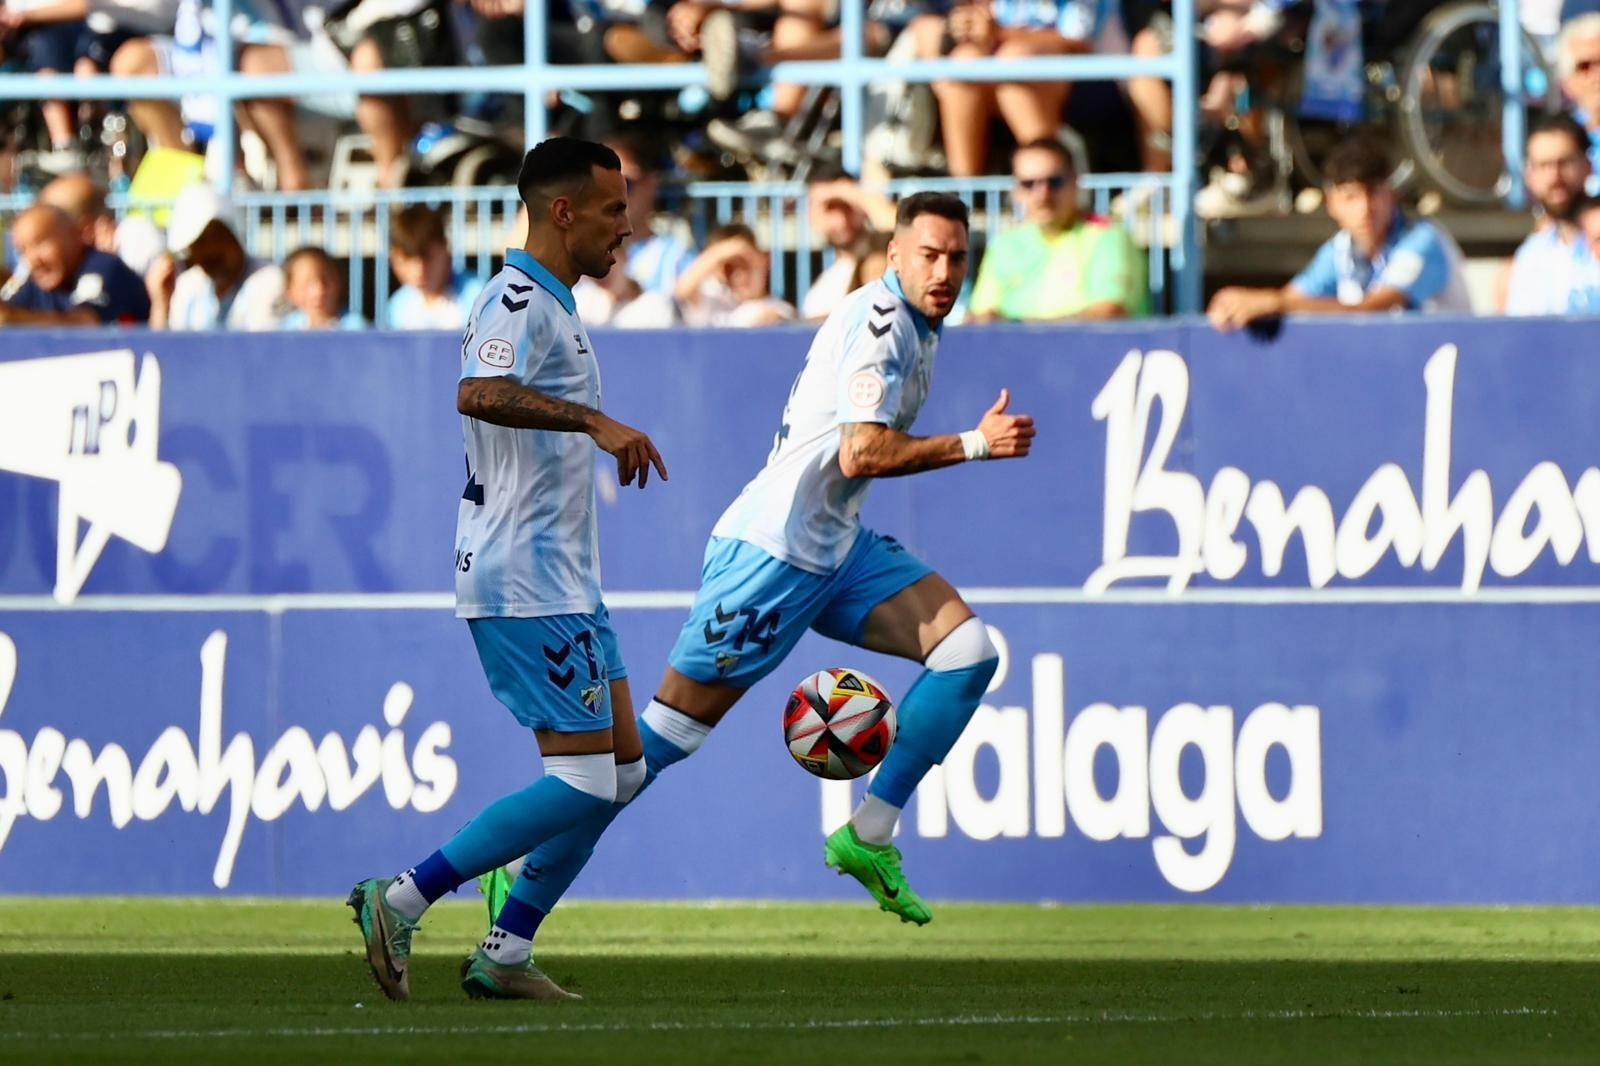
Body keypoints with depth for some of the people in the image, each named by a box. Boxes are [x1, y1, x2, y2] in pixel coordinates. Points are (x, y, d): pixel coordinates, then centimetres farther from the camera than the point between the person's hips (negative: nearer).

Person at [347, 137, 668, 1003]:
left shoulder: (548, 305, 18)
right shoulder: (519, 301, -15)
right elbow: (478, 394, -34)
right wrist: (594, 421, -39)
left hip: (559, 578, 11)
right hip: (525, 581, -11)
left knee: (622, 763, 10)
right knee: (583, 779, -12)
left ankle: (506, 952, 10)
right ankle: (401, 901, -10)